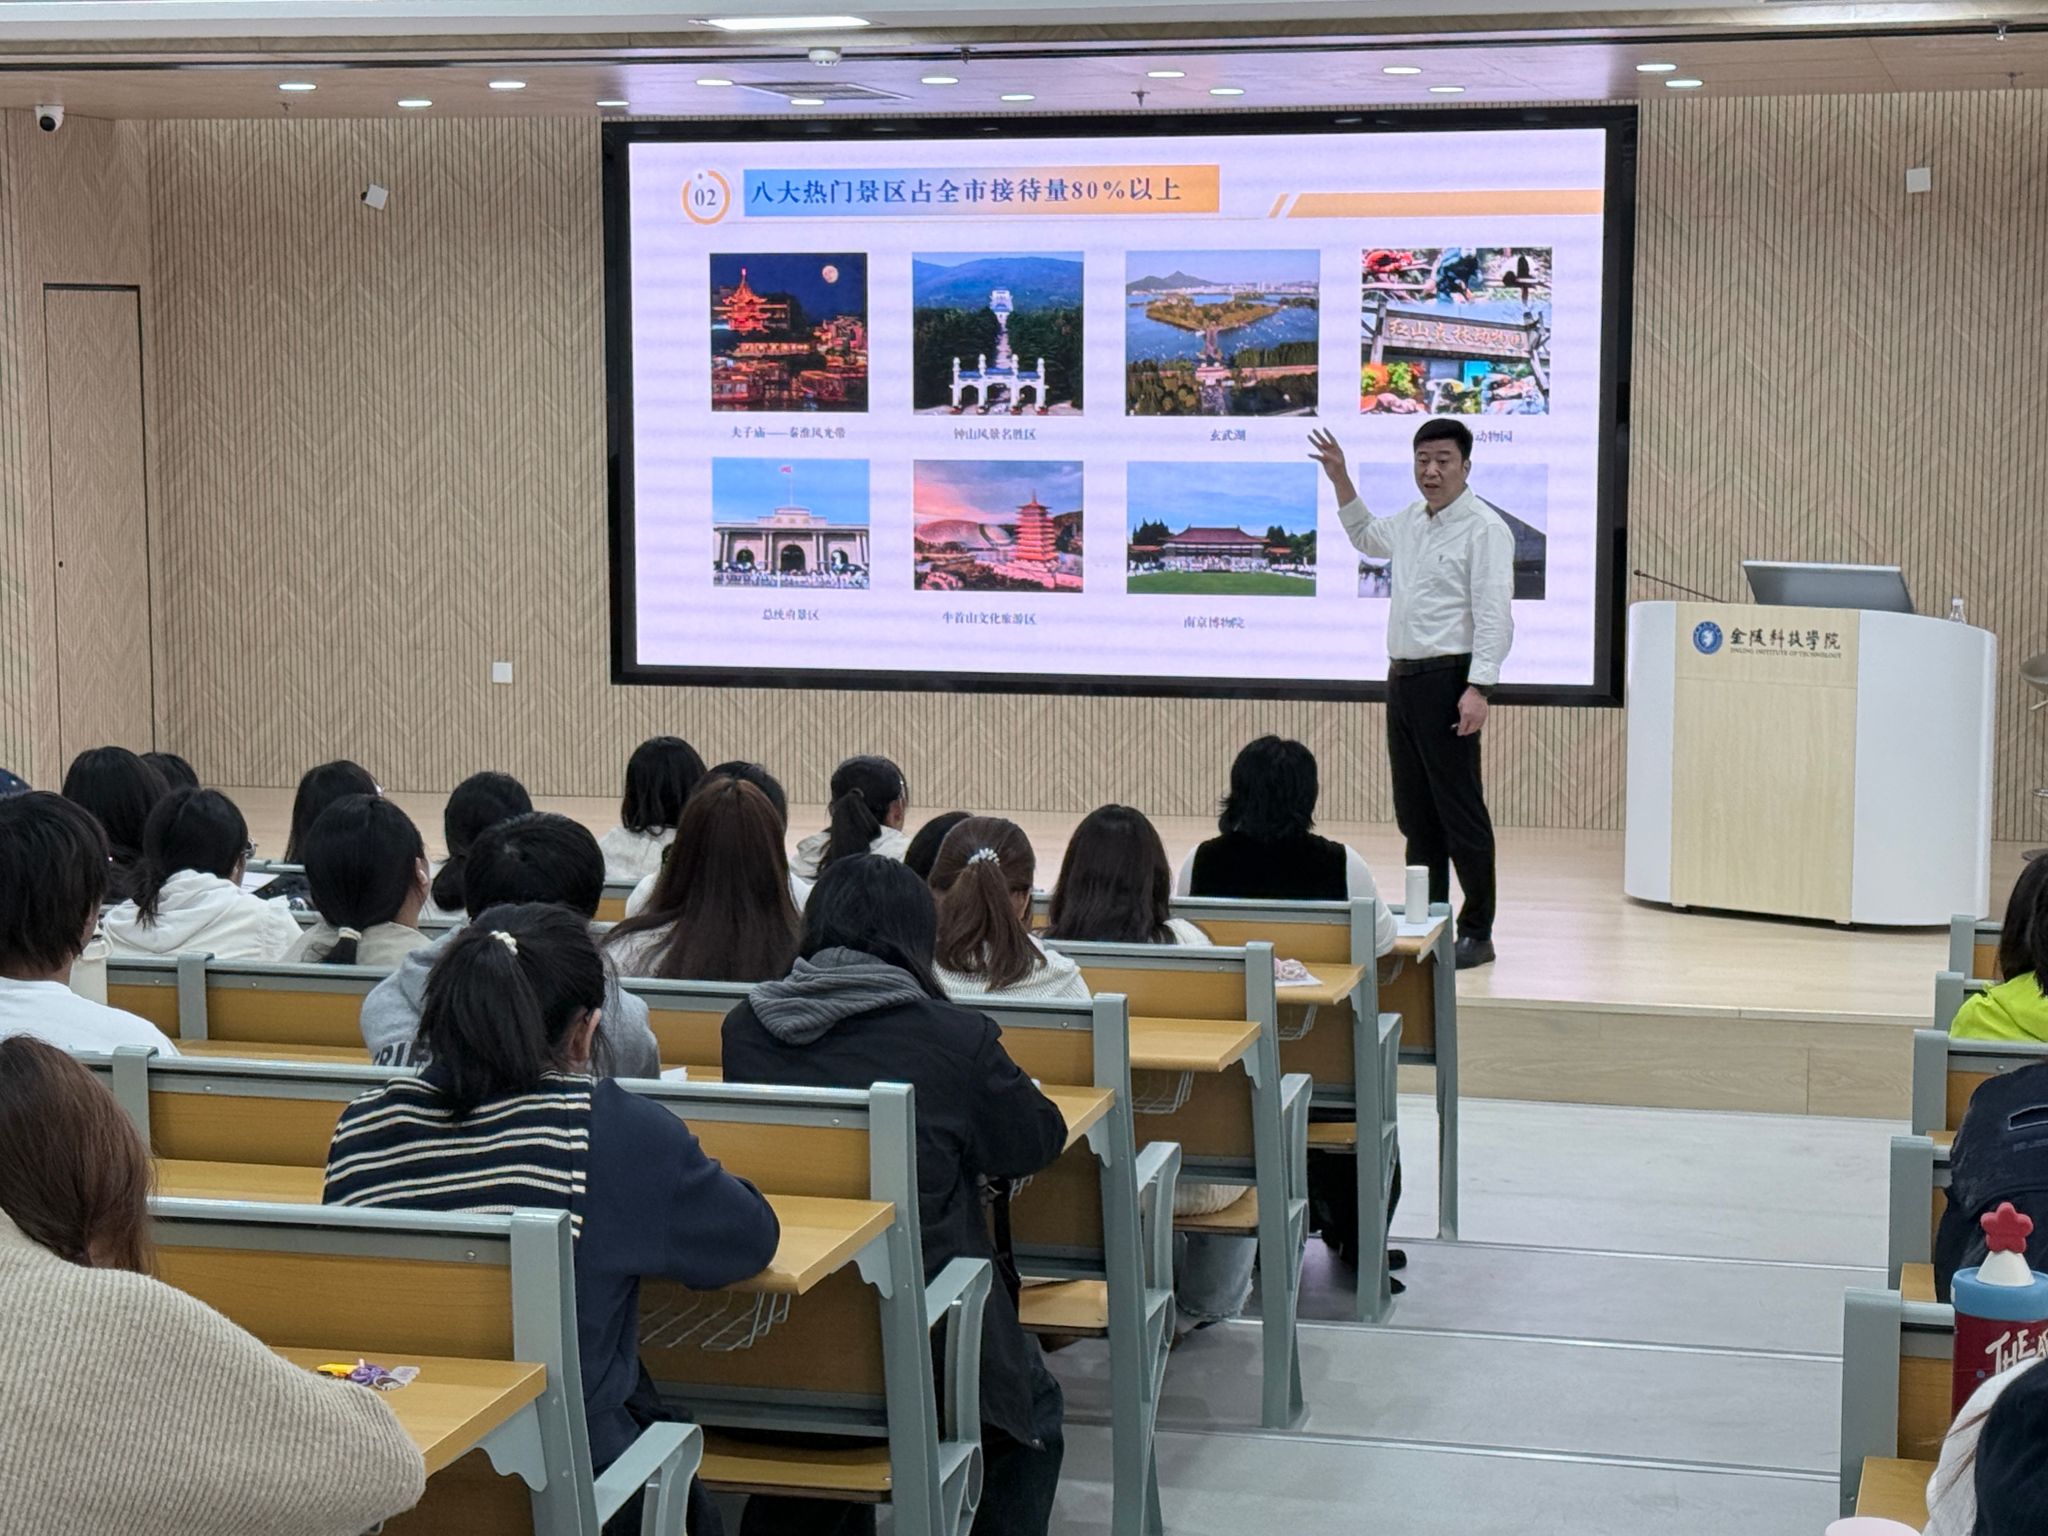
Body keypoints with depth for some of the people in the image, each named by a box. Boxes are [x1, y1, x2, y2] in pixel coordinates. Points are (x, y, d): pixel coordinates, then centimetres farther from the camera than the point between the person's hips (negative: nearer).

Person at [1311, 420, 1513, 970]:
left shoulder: (1484, 528, -11)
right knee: (1414, 813, 11)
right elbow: (1366, 538, 38)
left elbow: (1494, 616, -17)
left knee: (1460, 811, -5)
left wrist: (1479, 687, -25)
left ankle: (1477, 933, 1)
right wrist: (1341, 480, 29)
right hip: (1403, 677, 9)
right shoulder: (1411, 520, 14)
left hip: (1447, 680, -9)